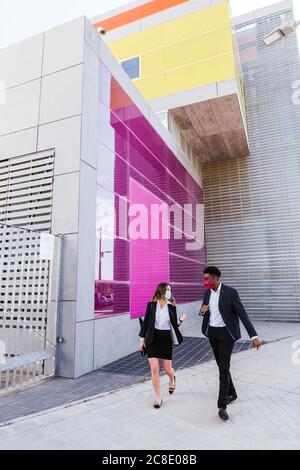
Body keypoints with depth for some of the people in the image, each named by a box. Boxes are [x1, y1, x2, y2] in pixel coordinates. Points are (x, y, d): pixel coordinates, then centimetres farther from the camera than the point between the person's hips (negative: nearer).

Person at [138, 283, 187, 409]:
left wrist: (180, 320, -17)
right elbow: (146, 322, 1)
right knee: (154, 369, -4)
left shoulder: (172, 306, -1)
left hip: (166, 338, 1)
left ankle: (172, 379, 46)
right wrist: (142, 339, 1)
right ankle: (158, 398, 15)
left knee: (167, 368, 9)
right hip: (153, 339, -1)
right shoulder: (151, 304, -4)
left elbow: (173, 324, 4)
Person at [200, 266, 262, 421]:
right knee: (222, 365, 15)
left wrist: (254, 336, -25)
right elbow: (204, 312, 15)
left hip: (226, 333, -6)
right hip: (212, 333, 6)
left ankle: (222, 406, 0)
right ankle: (231, 393, 35)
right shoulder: (207, 293, 3)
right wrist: (202, 310, -11)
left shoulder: (230, 292, -16)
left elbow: (242, 314, -19)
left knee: (224, 367, -8)